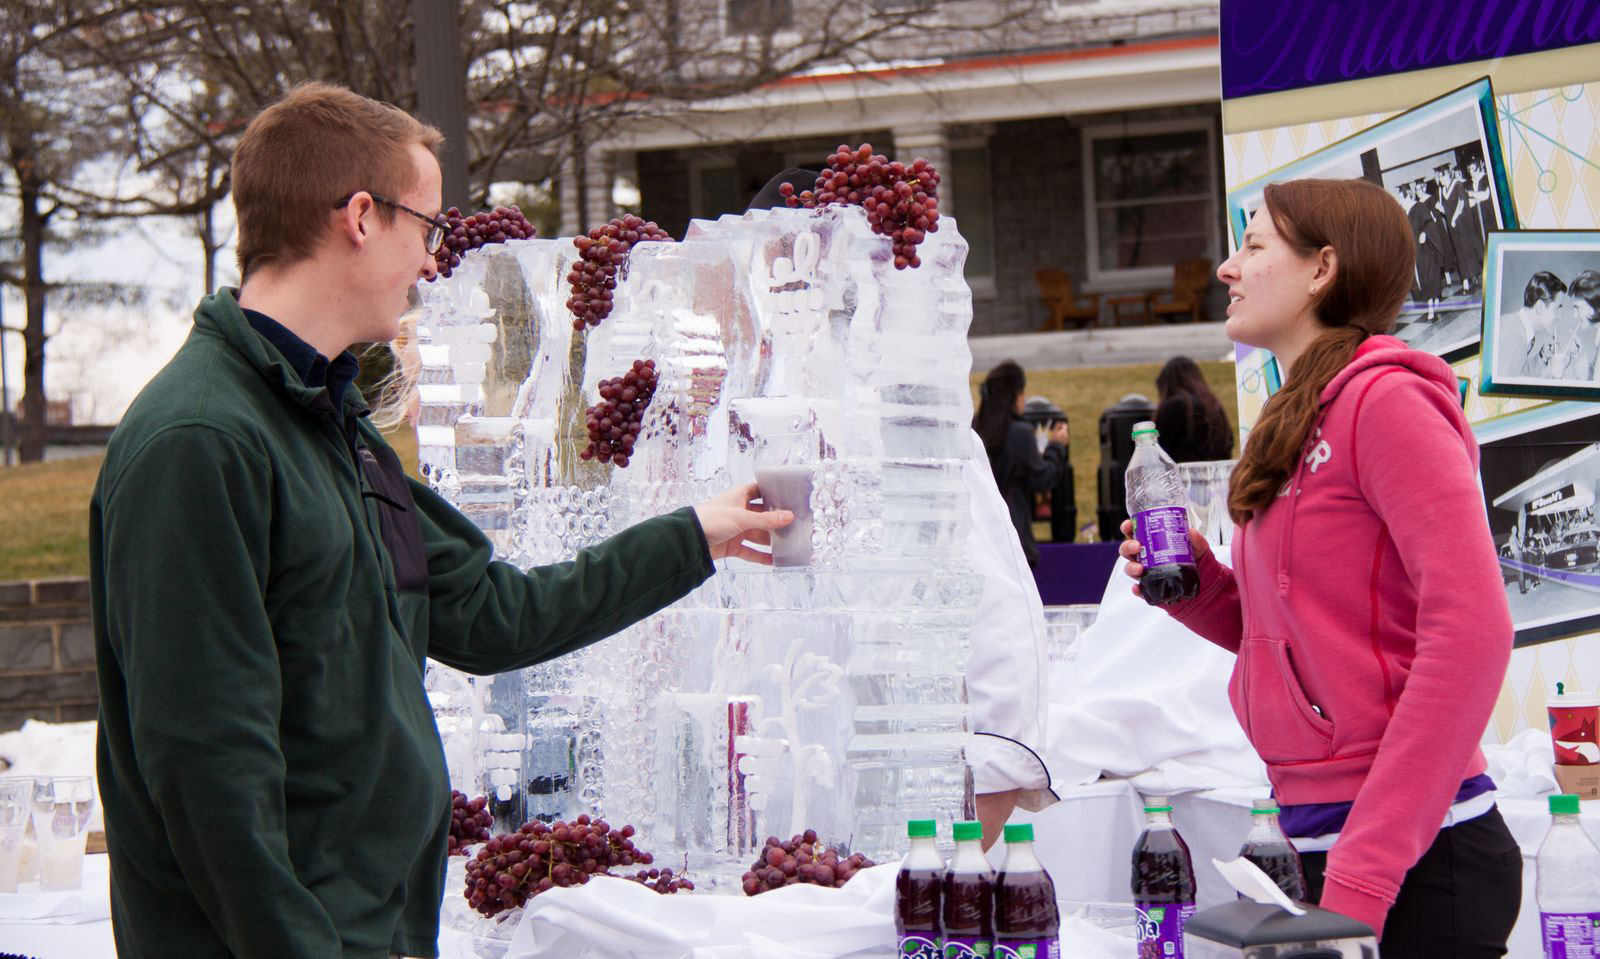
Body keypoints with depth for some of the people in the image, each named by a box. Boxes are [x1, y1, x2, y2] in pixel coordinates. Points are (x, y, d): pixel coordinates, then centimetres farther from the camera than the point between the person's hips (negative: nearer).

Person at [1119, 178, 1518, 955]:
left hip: (1412, 862, -8)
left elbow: (1469, 631, -19)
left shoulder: (1385, 399, -11)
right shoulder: (1297, 426, 15)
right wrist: (1192, 584, 2)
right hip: (1337, 851, 8)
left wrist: (1365, 871, -21)